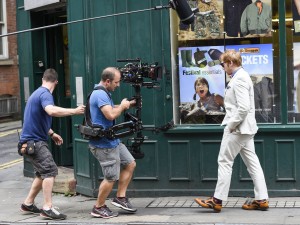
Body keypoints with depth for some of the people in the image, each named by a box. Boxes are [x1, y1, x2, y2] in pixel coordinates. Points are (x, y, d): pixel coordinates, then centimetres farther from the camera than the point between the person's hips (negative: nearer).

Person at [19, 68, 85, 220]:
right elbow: (51, 110, -38)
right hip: (34, 141, -10)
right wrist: (74, 111, -33)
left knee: (43, 173, 16)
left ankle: (28, 204, 23)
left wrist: (52, 133, 26)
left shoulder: (38, 93, 17)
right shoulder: (45, 94, -15)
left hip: (33, 140, 10)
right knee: (50, 170, -16)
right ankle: (47, 208, -20)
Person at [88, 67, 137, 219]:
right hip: (104, 144, -11)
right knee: (111, 177, -4)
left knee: (130, 164, 15)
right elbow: (111, 115, -30)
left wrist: (127, 105, 10)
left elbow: (111, 110, 23)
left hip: (112, 141, 11)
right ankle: (98, 208, 9)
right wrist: (122, 106, -12)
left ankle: (120, 197, 19)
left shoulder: (104, 93, 14)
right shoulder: (100, 94, -20)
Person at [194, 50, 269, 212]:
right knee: (252, 162, 9)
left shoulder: (239, 79, -17)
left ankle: (217, 200, 4)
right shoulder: (242, 76, 15)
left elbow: (244, 107, -25)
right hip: (246, 128, 10)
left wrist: (231, 125, -17)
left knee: (225, 162, -2)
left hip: (237, 128, -10)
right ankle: (261, 199, 11)